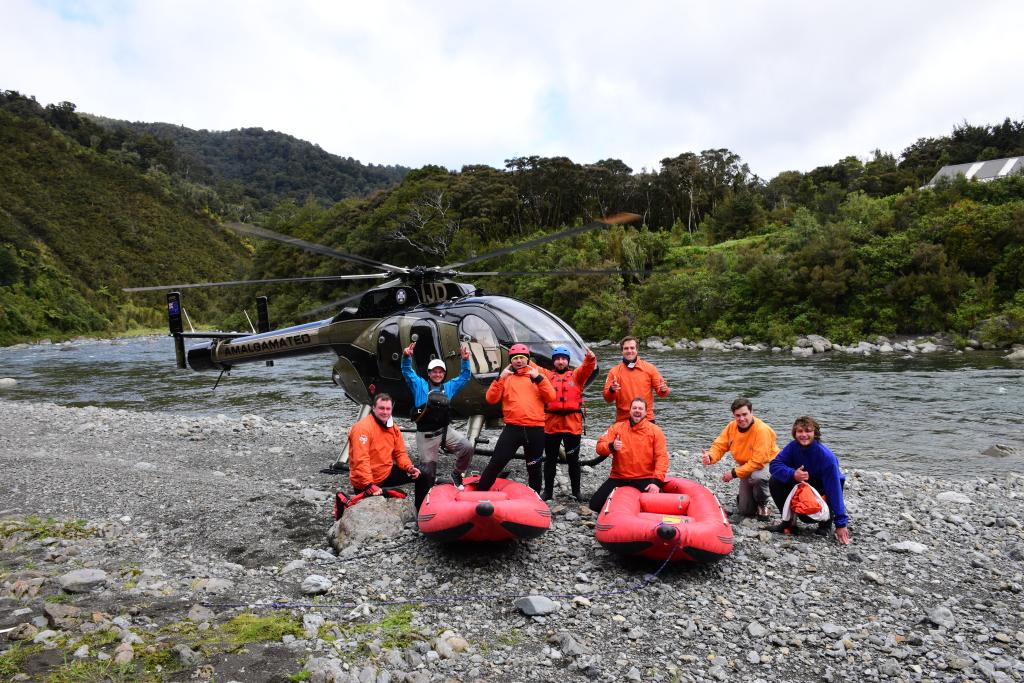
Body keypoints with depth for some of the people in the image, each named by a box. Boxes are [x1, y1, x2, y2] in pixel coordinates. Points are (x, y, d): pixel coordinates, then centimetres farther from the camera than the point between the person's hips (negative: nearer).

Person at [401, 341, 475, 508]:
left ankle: (457, 474, 5)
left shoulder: (449, 387, 15)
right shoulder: (420, 385, 6)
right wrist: (406, 357, -19)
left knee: (467, 447, -20)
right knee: (427, 469, 3)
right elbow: (407, 372, -2)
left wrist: (465, 360, 0)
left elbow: (465, 376, 14)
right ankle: (421, 504, 19)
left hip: (445, 430, 3)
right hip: (426, 435, -3)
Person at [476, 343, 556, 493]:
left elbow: (551, 397, -3)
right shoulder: (506, 377, 9)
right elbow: (491, 399, -2)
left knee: (534, 467, 14)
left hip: (535, 429, 1)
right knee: (496, 463, -7)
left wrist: (538, 378, -12)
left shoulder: (538, 376, 10)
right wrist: (500, 378, -13)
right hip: (513, 428, -1)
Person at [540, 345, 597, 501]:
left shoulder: (576, 375, 10)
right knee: (550, 459, 10)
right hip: (551, 423, 1)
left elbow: (588, 368, -7)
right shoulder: (547, 375, 13)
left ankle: (576, 491, 19)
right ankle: (548, 491, 19)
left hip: (572, 423, -1)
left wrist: (590, 358, -28)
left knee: (573, 459, 8)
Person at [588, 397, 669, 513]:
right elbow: (600, 447, -3)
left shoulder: (655, 430, 0)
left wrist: (657, 481, -19)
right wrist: (611, 446, -27)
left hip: (645, 478, -1)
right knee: (595, 504, -12)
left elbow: (662, 457, -6)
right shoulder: (617, 427, 4)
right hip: (619, 478, 2)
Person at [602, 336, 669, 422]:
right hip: (623, 421, 0)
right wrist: (612, 390, -21)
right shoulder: (614, 372, 2)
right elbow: (607, 398, 0)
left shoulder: (650, 368, 2)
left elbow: (661, 391, 6)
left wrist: (663, 390, -17)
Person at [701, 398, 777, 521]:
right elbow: (720, 445, -10)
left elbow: (758, 461, -30)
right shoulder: (731, 427, -9)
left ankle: (762, 504, -10)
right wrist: (710, 457, -33)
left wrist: (734, 473, -30)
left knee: (757, 477, -40)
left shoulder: (762, 430, -28)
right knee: (745, 510, 0)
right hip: (746, 467, 5)